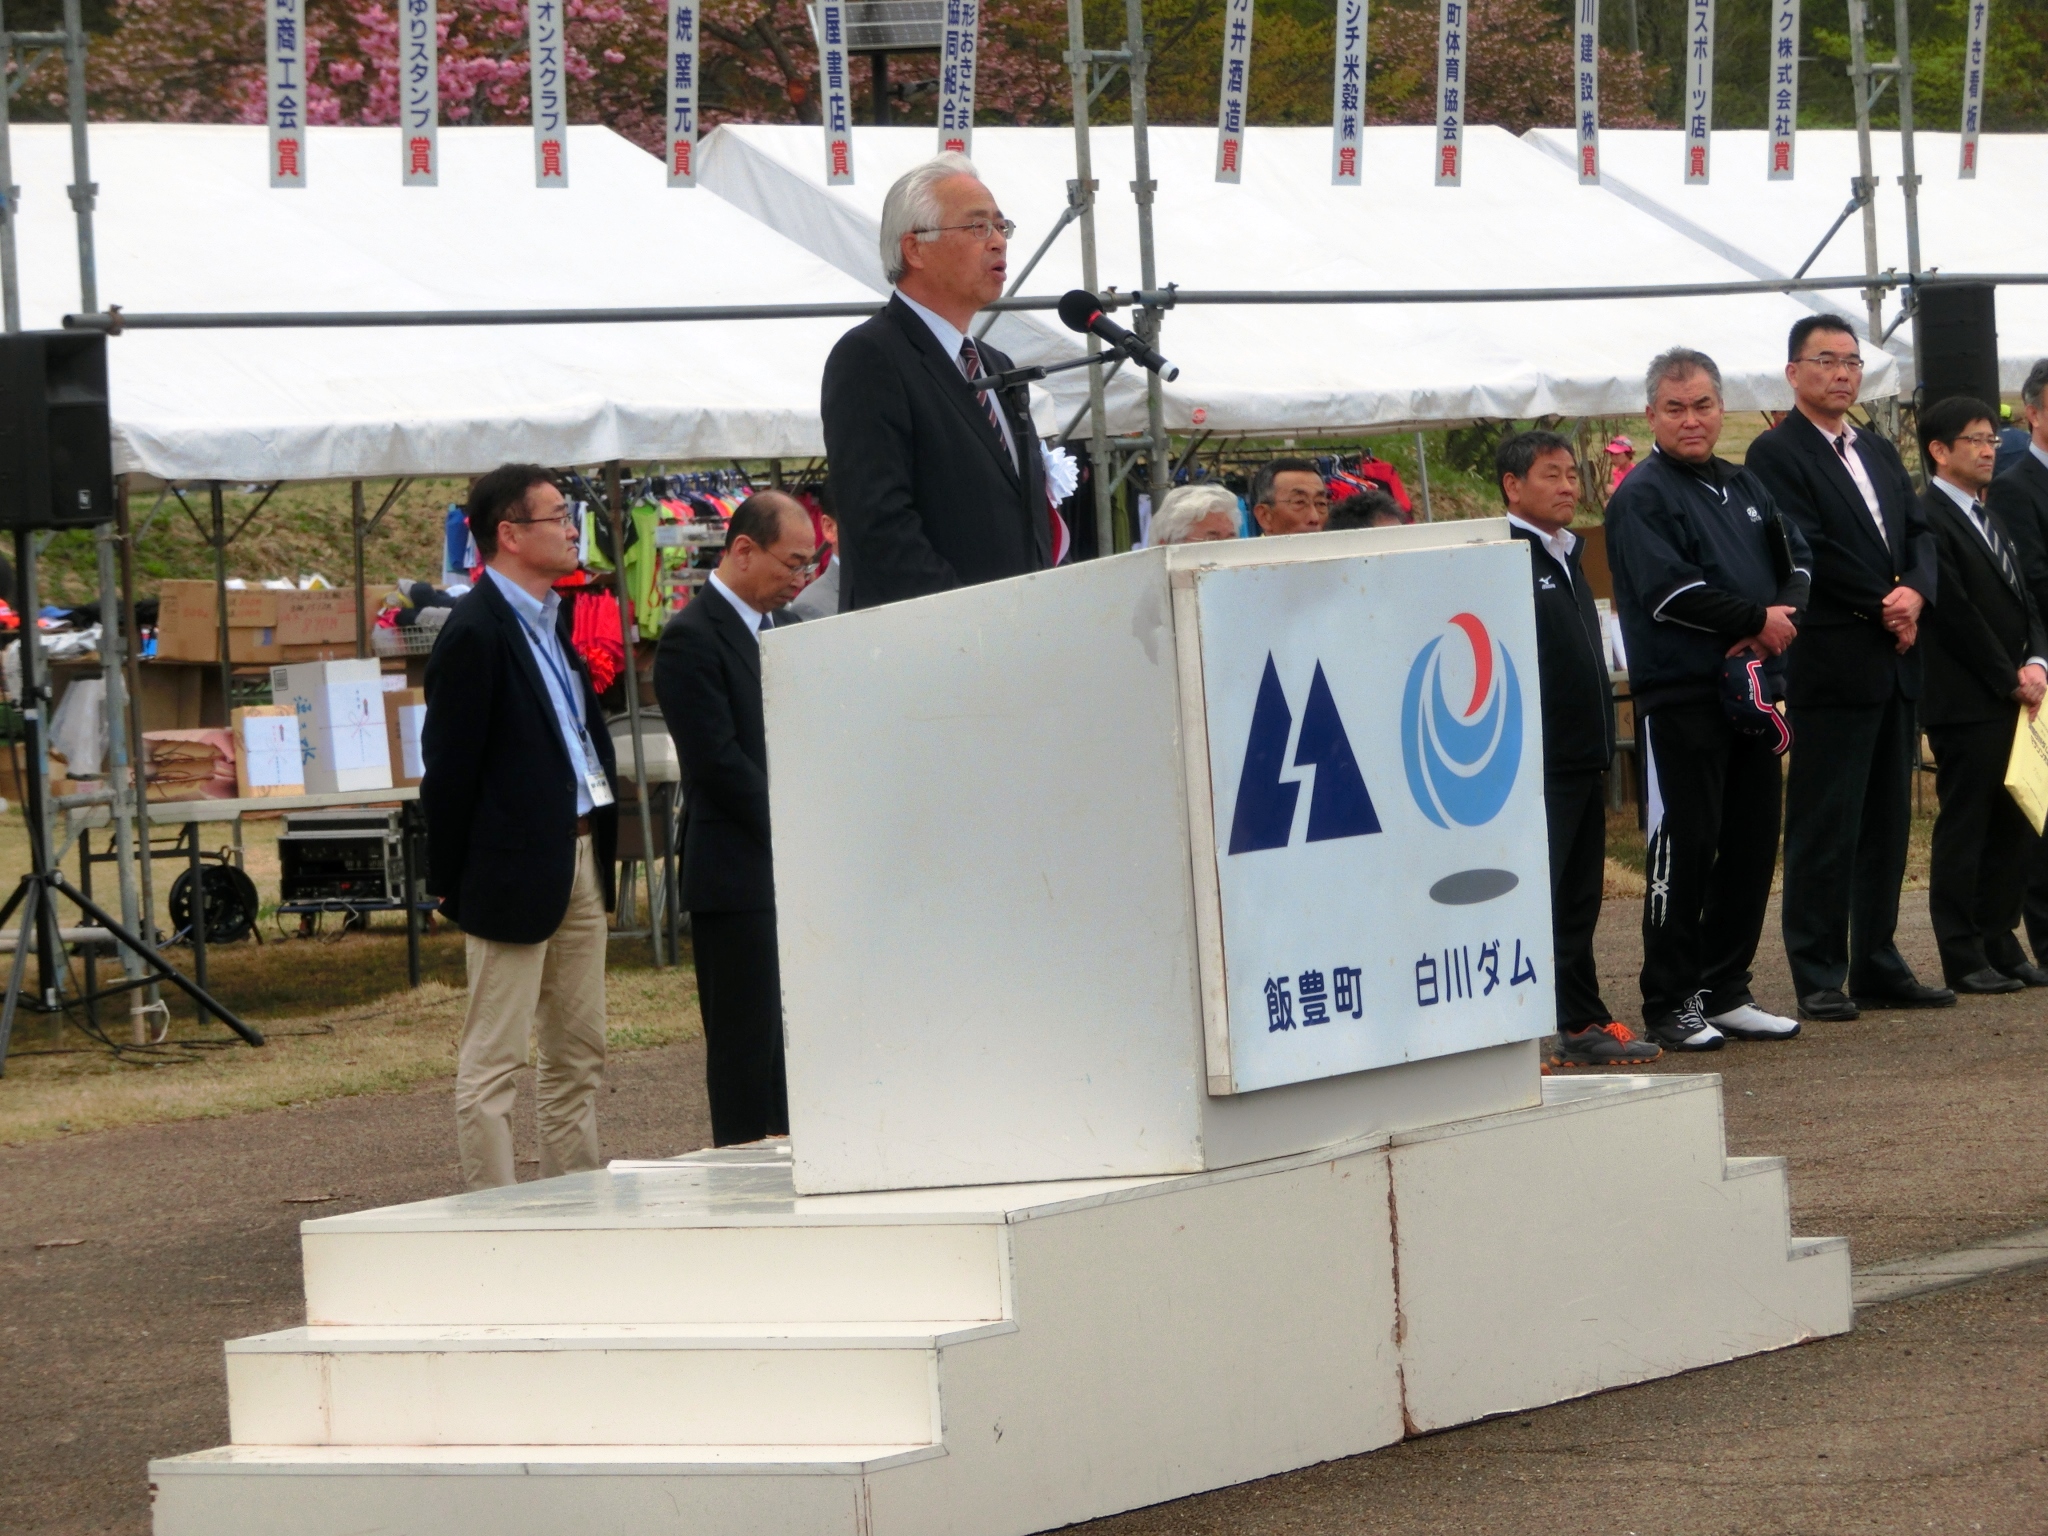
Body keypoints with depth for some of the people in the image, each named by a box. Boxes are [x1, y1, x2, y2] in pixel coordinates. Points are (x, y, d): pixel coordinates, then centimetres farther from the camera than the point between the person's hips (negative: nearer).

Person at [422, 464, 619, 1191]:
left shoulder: (550, 620, 13)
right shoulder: (475, 633, -15)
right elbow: (449, 767, -14)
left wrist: (601, 837, 14)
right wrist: (449, 880, -12)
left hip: (579, 855, 9)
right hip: (515, 871, -9)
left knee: (578, 1050, 15)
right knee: (493, 1061, -3)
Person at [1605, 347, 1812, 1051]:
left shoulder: (1746, 489, 17)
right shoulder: (1642, 497, -6)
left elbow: (1798, 561, 14)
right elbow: (1668, 591, -17)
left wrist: (1775, 625, -6)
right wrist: (1758, 619, -13)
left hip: (1751, 694, 7)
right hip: (1680, 697, -7)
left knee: (1752, 845, 9)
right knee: (1685, 848, -6)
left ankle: (1726, 994, 18)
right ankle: (1670, 1007, 0)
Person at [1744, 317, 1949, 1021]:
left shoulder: (1879, 453, 19)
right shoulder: (1777, 454, -6)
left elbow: (1918, 532, 13)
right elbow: (1808, 553, -15)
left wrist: (1915, 593, -8)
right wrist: (1883, 607, -12)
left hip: (1894, 661, 8)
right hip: (1831, 667, -8)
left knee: (1887, 825, 10)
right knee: (1824, 830, -5)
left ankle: (1878, 967, 16)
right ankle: (1818, 979, -1)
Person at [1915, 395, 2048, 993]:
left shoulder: (1988, 518, 18)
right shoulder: (1929, 519, -11)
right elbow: (1956, 615, -16)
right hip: (1967, 703, -8)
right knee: (1964, 828, -2)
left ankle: (2000, 945, 16)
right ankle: (1964, 959, 1)